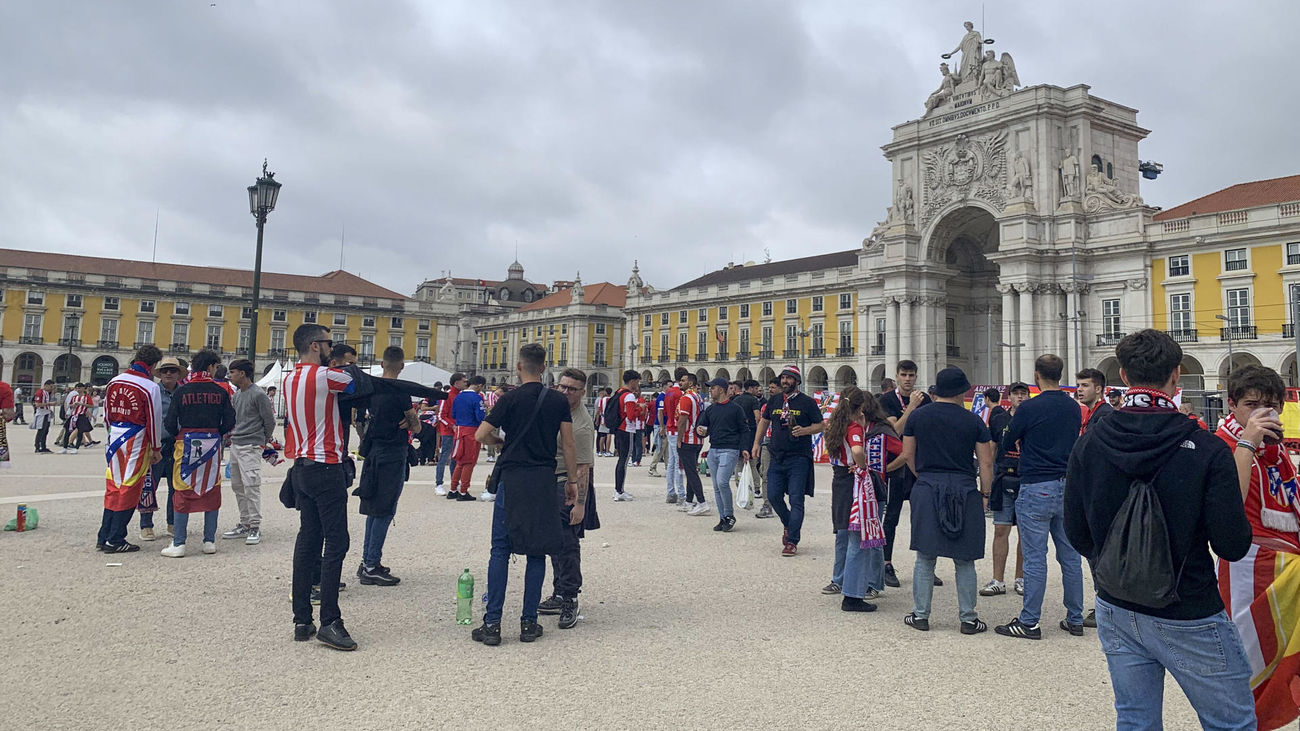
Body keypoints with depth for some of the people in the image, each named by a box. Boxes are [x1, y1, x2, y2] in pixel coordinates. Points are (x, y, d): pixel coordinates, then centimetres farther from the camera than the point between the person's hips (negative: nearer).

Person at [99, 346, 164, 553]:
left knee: (113, 486, 15)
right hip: (136, 440, -6)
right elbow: (154, 420, -9)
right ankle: (115, 540, 7)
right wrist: (155, 448, 1)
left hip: (115, 436, 6)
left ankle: (104, 537, 20)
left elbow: (108, 413, 14)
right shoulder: (150, 387, -13)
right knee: (129, 489, 2)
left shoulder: (114, 381, 6)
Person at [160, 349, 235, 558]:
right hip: (212, 444, 1)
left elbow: (170, 423, -4)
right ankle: (210, 541, 14)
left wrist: (180, 435, 16)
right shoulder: (220, 391, -2)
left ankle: (178, 544, 4)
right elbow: (229, 423, -1)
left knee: (183, 492, 4)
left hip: (186, 443, -1)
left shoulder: (181, 391, -3)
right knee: (211, 490, 10)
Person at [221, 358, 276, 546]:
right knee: (237, 486, 11)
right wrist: (234, 435, 16)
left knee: (251, 485, -11)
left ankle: (255, 527, -6)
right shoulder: (237, 394, 13)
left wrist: (263, 441, 3)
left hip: (251, 447, -9)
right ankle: (244, 524, 20)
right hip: (235, 445, 9)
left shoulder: (259, 395, -12)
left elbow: (270, 421, -7)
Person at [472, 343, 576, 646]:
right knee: (537, 552, 8)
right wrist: (572, 481, 10)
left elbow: (480, 436, -4)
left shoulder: (511, 399, -4)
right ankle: (529, 622, 11)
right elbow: (568, 445, 2)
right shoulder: (559, 401, 3)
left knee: (500, 550, 4)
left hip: (512, 477, -2)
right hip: (544, 480, 2)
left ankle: (492, 624, 2)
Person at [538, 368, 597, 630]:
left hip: (569, 484, -9)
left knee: (566, 542, -9)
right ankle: (560, 595, 23)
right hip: (550, 480, 9)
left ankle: (570, 600, -1)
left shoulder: (582, 426, -22)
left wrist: (580, 503, -25)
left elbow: (583, 467, -23)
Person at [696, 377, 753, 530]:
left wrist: (744, 448, -9)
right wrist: (700, 431, -4)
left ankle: (730, 515, -3)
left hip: (730, 450, -6)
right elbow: (702, 427, 20)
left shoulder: (736, 408, 0)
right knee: (716, 487, 6)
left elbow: (744, 430, 1)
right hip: (713, 450, 6)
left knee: (722, 482, -19)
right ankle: (722, 518, 14)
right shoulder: (710, 410, 16)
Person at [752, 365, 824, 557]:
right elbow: (764, 421, 24)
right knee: (773, 496, 5)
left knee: (796, 499, -6)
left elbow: (820, 426, 1)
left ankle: (792, 541, -1)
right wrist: (756, 442, 16)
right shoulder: (774, 401, 11)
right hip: (777, 457, 5)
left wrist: (803, 430, -18)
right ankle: (789, 525, 31)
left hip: (799, 457, -5)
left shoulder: (807, 402, -2)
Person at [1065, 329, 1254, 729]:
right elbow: (1233, 546, -15)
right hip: (1188, 619, -4)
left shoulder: (1088, 444, -5)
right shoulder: (1206, 449, -17)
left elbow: (1077, 535, 0)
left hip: (1116, 611, 4)